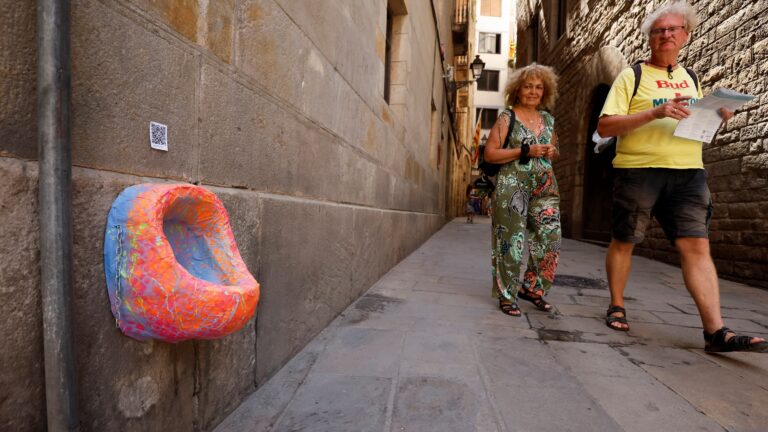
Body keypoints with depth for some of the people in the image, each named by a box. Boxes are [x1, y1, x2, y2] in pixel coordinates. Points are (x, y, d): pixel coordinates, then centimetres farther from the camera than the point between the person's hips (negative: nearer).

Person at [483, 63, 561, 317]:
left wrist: (552, 153, 3)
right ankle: (507, 296, 10)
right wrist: (525, 151, -15)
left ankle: (532, 287, 22)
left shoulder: (548, 119, 16)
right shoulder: (507, 117, 0)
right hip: (513, 187, -5)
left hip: (545, 188, 6)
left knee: (550, 240, 2)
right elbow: (489, 154, -7)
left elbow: (554, 150, 28)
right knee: (512, 241, -3)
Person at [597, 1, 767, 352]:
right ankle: (616, 307, 20)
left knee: (697, 246, -5)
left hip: (688, 173, 5)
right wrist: (654, 113, -19)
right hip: (638, 170, -4)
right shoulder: (631, 76, 2)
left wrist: (718, 116, 6)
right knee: (623, 242, 4)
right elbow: (604, 127, -8)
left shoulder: (690, 78, 20)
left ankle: (717, 332, -5)